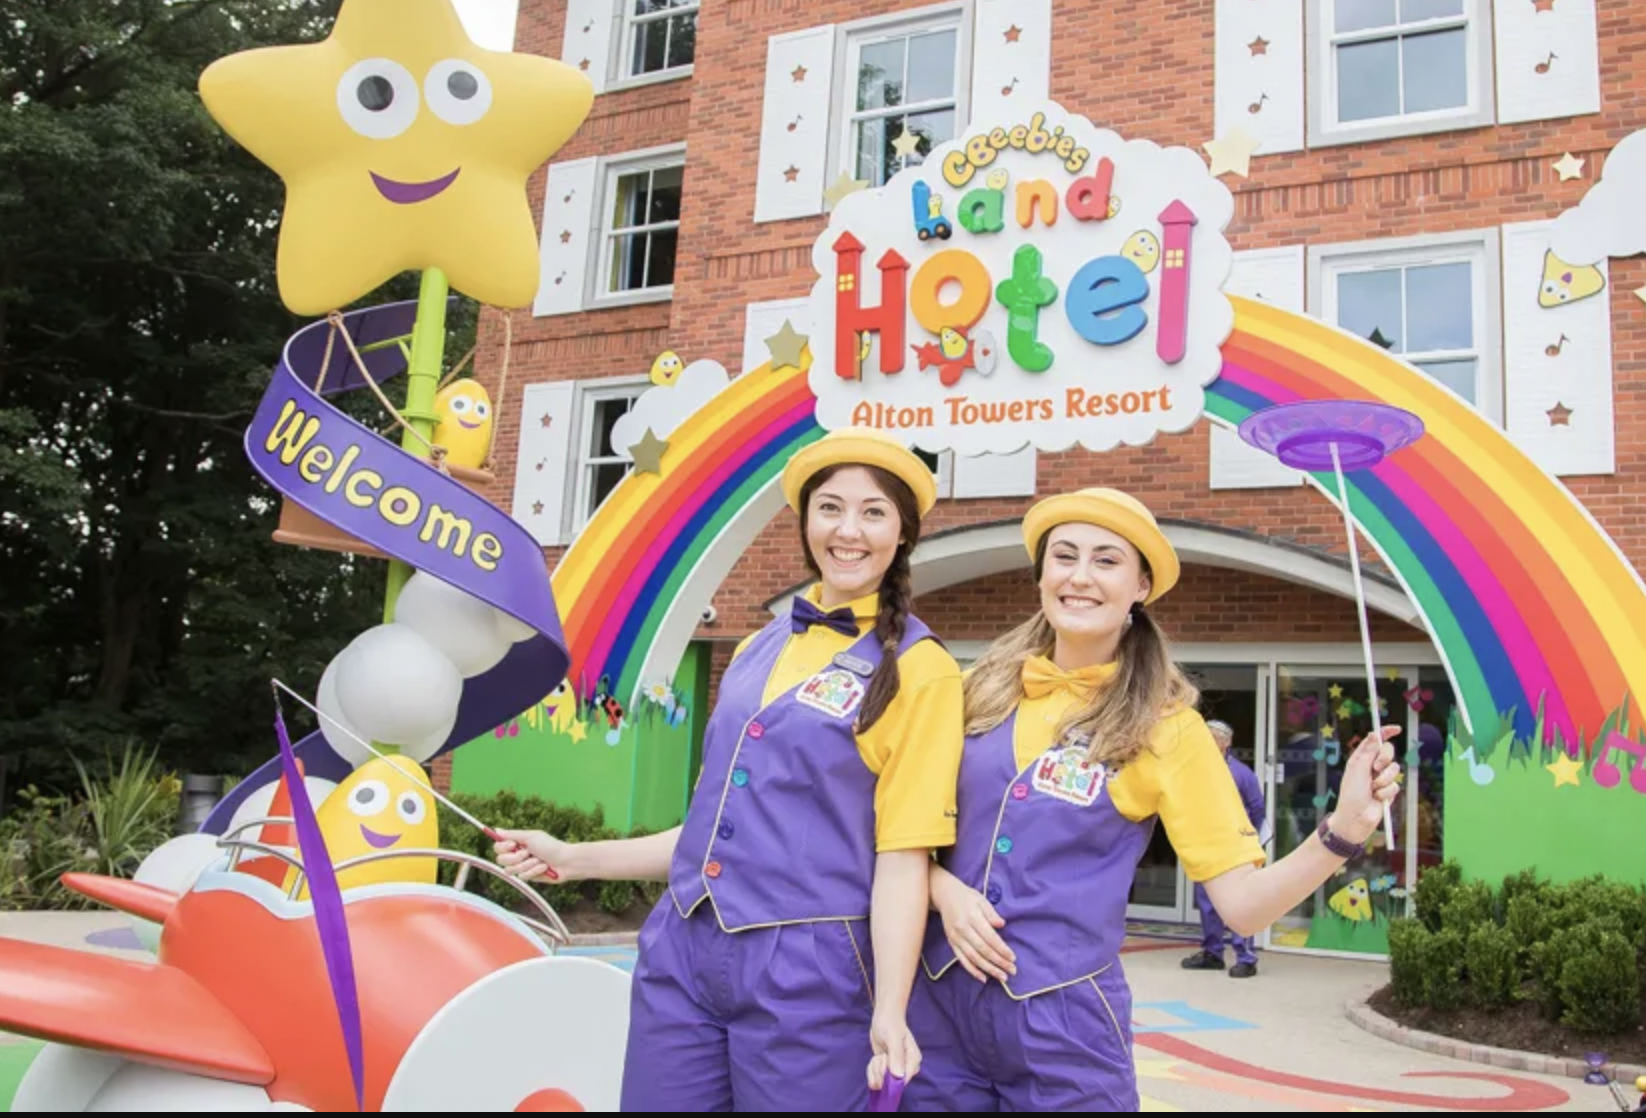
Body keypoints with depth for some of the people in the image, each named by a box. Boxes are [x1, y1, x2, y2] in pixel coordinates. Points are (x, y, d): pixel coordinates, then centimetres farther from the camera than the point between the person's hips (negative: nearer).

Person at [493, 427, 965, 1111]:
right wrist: (575, 860, 15)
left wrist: (888, 1013, -17)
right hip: (681, 953, 6)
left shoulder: (920, 669, -6)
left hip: (806, 972, -5)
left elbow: (902, 853, -9)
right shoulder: (759, 650, 11)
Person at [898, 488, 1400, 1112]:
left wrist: (1343, 830, -22)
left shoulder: (1165, 726, -5)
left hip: (1063, 1017, -2)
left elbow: (1242, 904, -8)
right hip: (938, 1002, 3)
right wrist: (944, 890, -10)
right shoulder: (982, 689, 1)